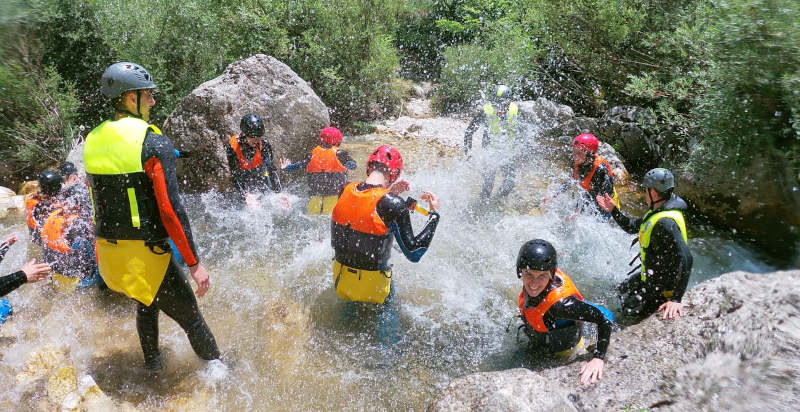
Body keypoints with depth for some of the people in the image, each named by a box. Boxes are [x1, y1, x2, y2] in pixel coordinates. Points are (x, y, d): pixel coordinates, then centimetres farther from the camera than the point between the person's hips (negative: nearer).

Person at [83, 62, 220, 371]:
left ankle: (152, 365, 47)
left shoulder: (92, 141, 6)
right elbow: (171, 209, -21)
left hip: (108, 253, 8)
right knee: (191, 319, 6)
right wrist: (194, 263, -16)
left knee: (146, 305, 32)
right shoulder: (154, 142, -17)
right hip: (146, 256, -8)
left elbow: (99, 200, 15)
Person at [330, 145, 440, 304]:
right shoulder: (394, 204, -24)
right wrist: (434, 213, -11)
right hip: (372, 288, -5)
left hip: (340, 280, 5)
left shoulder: (346, 190, -7)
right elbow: (413, 253, -19)